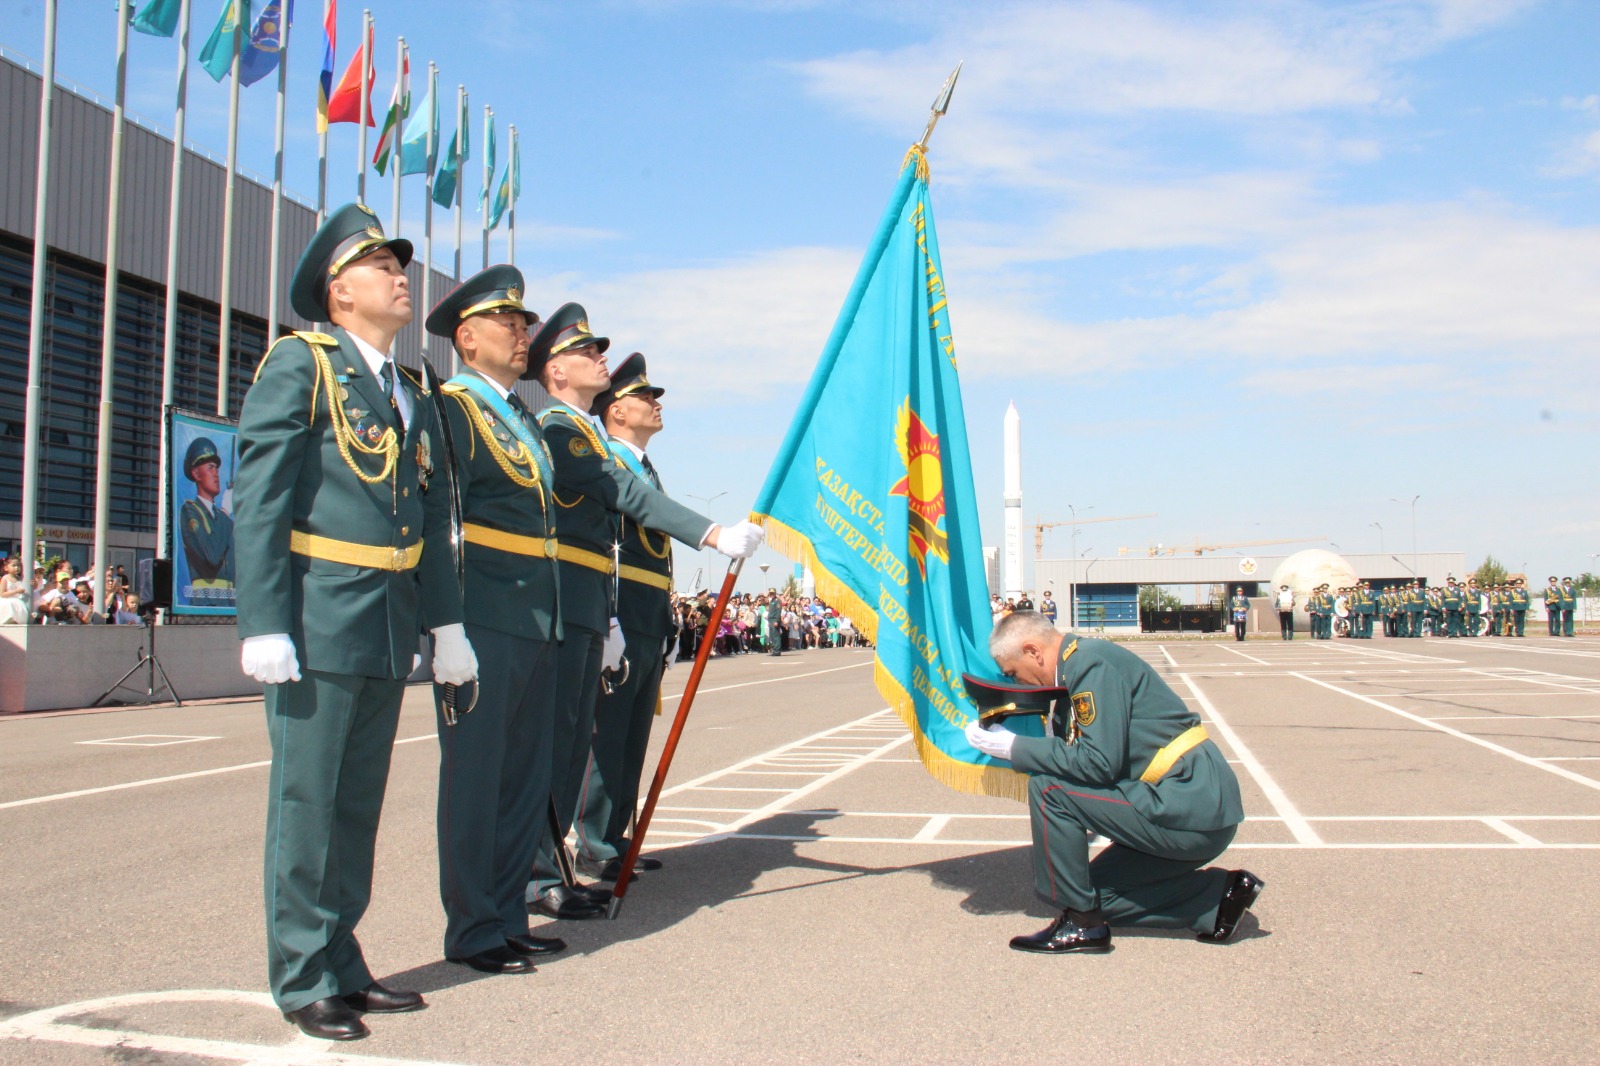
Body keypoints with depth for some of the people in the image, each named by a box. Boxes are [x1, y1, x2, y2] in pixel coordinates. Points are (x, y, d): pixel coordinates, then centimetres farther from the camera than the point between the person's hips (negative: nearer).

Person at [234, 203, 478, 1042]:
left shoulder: (414, 395, 17)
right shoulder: (298, 365, -3)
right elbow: (257, 499, -10)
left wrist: (446, 622, 13)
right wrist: (264, 625, -17)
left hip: (389, 627, 7)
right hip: (319, 618, -7)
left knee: (360, 800, 13)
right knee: (306, 799, 1)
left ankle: (342, 963, 24)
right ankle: (303, 980, 12)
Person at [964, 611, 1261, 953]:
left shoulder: (1091, 664, -15)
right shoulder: (1079, 665, 15)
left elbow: (1100, 762, -22)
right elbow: (1074, 756, 15)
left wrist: (1013, 747, -15)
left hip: (1188, 807, -11)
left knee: (1048, 788, -16)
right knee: (1096, 890, 16)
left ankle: (1079, 921, -4)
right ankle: (1219, 895, 15)